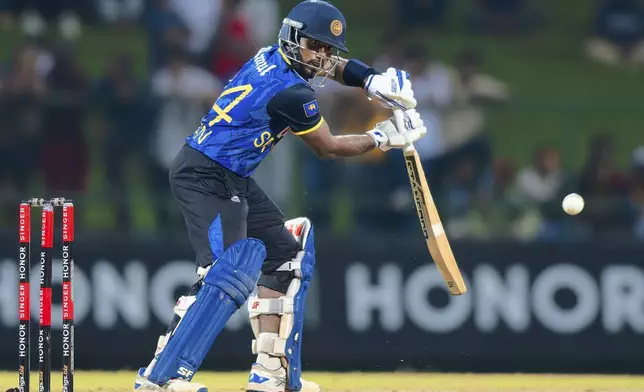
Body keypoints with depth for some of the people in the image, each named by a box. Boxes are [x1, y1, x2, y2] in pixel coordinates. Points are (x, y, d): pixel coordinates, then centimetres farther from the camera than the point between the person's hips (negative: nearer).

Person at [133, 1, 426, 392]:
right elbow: (328, 147, -6)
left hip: (234, 180, 11)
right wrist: (383, 138, 6)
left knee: (284, 256, 16)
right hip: (206, 178, -11)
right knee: (230, 272, -24)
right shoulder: (291, 92, -21)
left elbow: (334, 65, 24)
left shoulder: (272, 57, 6)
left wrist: (375, 81, 4)